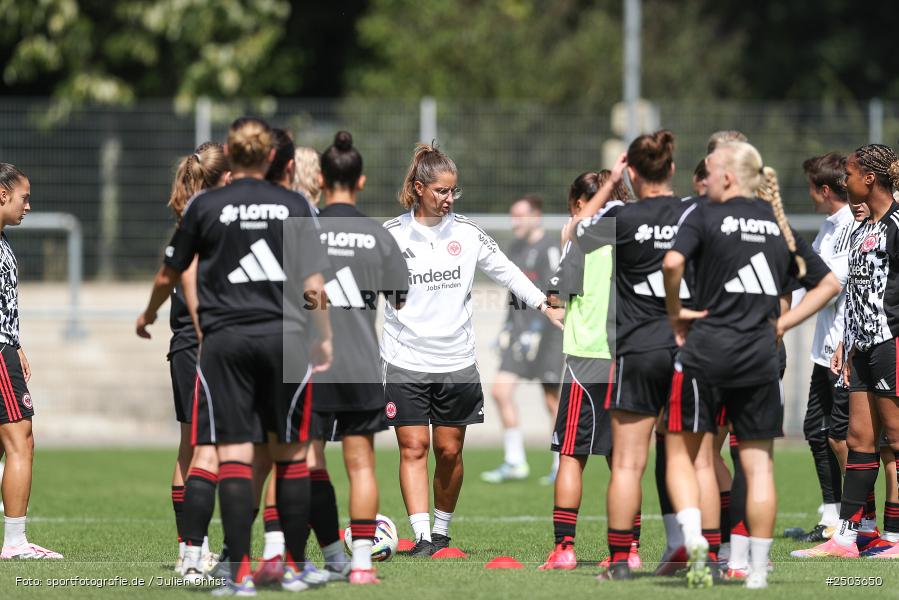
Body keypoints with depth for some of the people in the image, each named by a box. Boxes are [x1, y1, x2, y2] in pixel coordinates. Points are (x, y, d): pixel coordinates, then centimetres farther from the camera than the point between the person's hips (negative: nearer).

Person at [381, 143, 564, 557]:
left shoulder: (467, 233, 4)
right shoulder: (391, 235, -2)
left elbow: (506, 271, 14)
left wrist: (545, 306, 9)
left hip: (456, 363, 2)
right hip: (405, 363, -2)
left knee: (449, 451, 4)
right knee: (413, 448, -9)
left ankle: (442, 530, 21)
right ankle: (422, 536, -13)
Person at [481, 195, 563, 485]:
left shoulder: (548, 248, -10)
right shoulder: (515, 248, 15)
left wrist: (535, 330, -20)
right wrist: (508, 328, 20)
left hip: (544, 332, -7)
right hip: (519, 329, 7)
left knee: (551, 399, 0)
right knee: (501, 390, -4)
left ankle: (561, 466, 11)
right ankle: (514, 462, 1)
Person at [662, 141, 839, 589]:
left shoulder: (705, 216, -3)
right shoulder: (779, 223, 12)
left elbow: (672, 263, -21)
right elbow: (828, 284, 16)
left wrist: (675, 313, -6)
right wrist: (782, 324, 12)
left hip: (706, 350, -4)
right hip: (760, 355, 4)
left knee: (682, 452, 8)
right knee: (758, 464, 8)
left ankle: (693, 537, -14)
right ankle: (758, 569, 8)